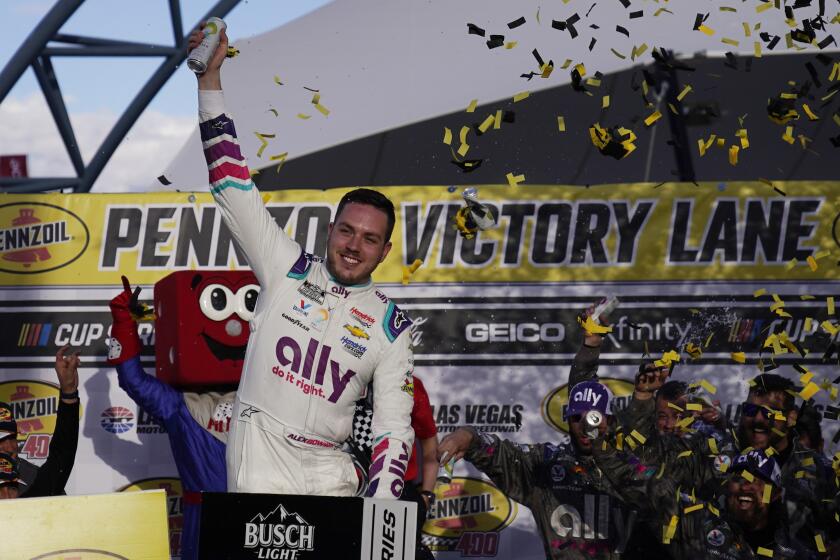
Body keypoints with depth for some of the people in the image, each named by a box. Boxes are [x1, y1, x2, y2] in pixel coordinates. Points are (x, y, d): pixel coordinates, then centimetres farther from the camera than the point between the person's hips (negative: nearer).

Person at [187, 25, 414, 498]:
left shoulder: (391, 326, 6)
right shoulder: (287, 269, 6)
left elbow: (394, 428, 5)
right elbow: (232, 183, 4)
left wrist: (380, 512, -11)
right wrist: (211, 77, -1)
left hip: (330, 472, 2)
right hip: (260, 460, -2)